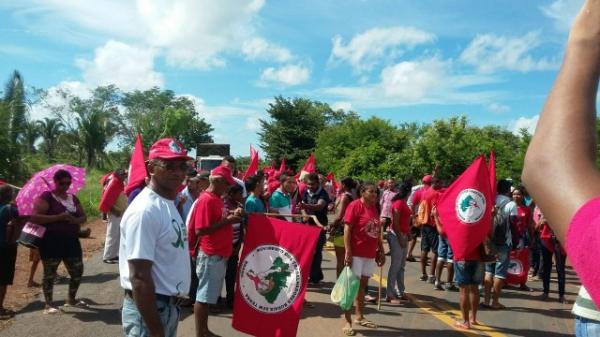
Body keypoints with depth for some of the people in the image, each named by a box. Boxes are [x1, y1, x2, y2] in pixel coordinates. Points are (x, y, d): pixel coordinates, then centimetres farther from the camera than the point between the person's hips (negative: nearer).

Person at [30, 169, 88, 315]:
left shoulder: (73, 198, 13)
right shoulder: (46, 197, -7)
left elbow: (83, 216, 14)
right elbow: (35, 217, -17)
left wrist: (76, 220, -10)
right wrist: (59, 217, -23)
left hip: (71, 240, 7)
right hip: (51, 241, -6)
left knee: (77, 271, 11)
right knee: (50, 273, 2)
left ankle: (71, 299, 29)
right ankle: (48, 304, 15)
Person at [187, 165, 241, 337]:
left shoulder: (217, 198, 11)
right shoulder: (206, 200, -17)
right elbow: (200, 230, -22)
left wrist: (233, 214, 3)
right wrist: (227, 221, -21)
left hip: (219, 255, 9)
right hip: (210, 255, -9)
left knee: (209, 295, 17)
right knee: (204, 296, 1)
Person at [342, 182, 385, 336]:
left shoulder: (374, 208, 11)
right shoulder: (355, 205, -11)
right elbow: (347, 229, -14)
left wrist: (381, 250, 15)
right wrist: (348, 251, -19)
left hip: (370, 253, 7)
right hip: (356, 253, -7)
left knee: (362, 284, 15)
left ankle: (359, 317, 27)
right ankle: (347, 321, 7)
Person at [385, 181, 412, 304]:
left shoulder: (403, 203, 14)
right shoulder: (398, 203, -14)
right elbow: (395, 223, -18)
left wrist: (406, 237, 10)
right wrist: (400, 238, -18)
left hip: (403, 235, 9)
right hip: (397, 236, -9)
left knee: (401, 266, 14)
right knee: (395, 266, -6)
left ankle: (400, 292, 22)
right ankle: (390, 295, -1)